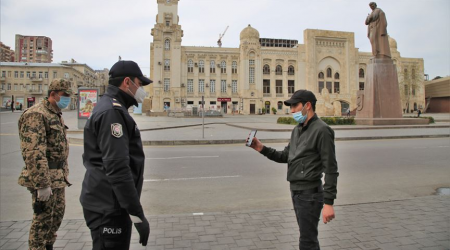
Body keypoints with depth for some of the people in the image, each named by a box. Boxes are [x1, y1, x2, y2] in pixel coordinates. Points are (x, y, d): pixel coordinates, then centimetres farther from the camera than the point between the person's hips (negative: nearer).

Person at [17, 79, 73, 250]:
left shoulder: (56, 115, 14)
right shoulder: (36, 115, -17)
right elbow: (34, 153, -24)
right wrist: (42, 184, -25)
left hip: (58, 177, 10)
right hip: (44, 178, -10)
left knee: (57, 214, 19)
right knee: (43, 219, 2)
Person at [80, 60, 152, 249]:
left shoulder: (107, 108, 15)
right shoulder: (112, 112, -18)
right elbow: (117, 168, -26)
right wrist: (137, 214, -23)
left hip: (105, 203, 10)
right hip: (108, 208, -10)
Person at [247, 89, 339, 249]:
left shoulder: (321, 130, -15)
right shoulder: (297, 130, 11)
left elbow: (330, 169, -18)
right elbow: (286, 156, 15)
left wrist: (329, 202, -21)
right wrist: (262, 149, 2)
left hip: (309, 194, -8)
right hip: (296, 191, 8)